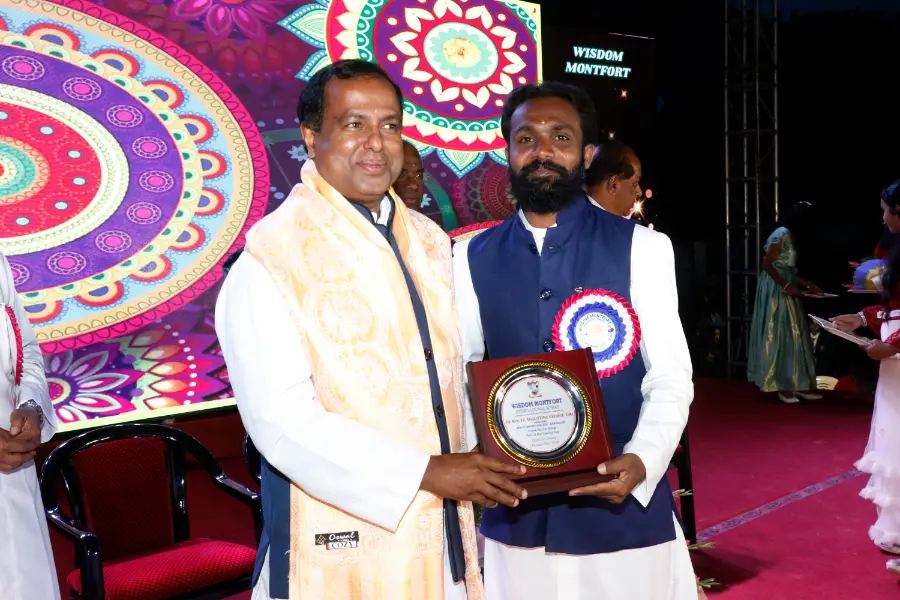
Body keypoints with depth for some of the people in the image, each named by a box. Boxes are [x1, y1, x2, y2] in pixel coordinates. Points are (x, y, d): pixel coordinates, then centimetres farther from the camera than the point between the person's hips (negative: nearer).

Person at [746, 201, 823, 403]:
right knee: (780, 335, -5)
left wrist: (808, 285, 13)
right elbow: (767, 264, -19)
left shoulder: (790, 236, 14)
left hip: (785, 291, 10)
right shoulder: (782, 235, -14)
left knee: (792, 335, 9)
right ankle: (783, 385, 1)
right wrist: (787, 286, -21)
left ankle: (796, 384, 13)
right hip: (777, 291, -10)